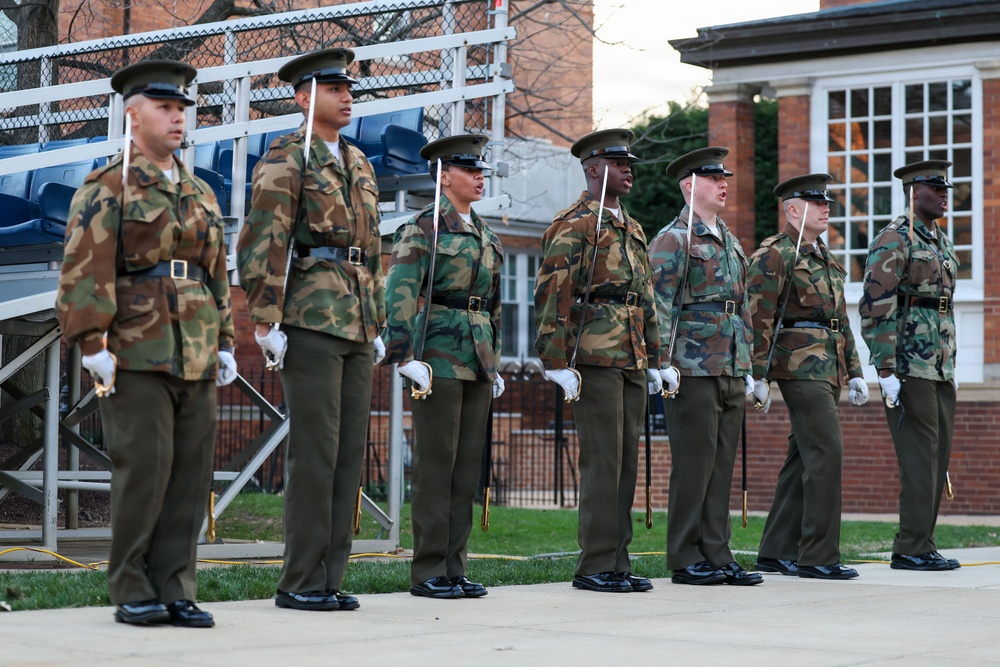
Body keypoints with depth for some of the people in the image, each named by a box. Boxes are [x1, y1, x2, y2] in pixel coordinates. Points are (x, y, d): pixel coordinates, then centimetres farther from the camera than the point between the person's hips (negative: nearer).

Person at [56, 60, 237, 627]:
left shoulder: (202, 195, 20)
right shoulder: (107, 189, 0)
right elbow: (85, 271, -9)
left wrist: (225, 343, 16)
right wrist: (94, 344, -16)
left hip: (197, 361, 6)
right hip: (137, 358, -6)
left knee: (192, 473, 3)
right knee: (144, 468, -9)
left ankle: (175, 590, 8)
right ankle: (132, 594, 0)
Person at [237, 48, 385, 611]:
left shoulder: (359, 164, 20)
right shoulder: (285, 158, -5)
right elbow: (262, 243, -12)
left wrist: (378, 325, 18)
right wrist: (265, 322, -17)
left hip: (356, 328, 8)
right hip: (310, 321, -8)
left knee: (350, 452, 6)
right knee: (315, 451, -9)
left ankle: (329, 579, 10)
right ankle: (301, 582, -3)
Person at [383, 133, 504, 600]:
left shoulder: (484, 233, 18)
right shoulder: (423, 229, -5)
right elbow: (400, 295, -14)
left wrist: (494, 363, 21)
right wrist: (407, 356, -22)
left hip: (477, 360, 8)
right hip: (439, 356, -8)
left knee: (468, 462, 7)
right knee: (436, 462, -5)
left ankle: (455, 566, 12)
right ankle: (428, 571, -1)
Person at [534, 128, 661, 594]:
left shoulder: (632, 229, 21)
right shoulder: (574, 224, -5)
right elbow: (551, 294, -12)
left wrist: (652, 359, 20)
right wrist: (558, 363, -17)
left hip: (631, 362, 8)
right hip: (595, 359, -8)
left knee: (626, 462, 8)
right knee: (603, 462, -8)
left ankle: (617, 563, 13)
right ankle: (596, 567, -4)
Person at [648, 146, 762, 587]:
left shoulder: (730, 241, 20)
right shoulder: (673, 239, -5)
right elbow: (660, 304, -12)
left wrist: (748, 367, 18)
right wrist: (665, 363, -18)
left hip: (732, 371, 8)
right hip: (694, 370, -8)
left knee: (722, 464, 8)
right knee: (693, 464, -5)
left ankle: (717, 555, 12)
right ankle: (686, 560, 1)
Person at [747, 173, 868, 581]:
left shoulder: (825, 258, 21)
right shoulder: (773, 256, -7)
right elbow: (758, 320, -12)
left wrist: (854, 372, 21)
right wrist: (759, 377, -16)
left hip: (828, 370, 9)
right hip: (801, 365, -9)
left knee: (803, 458, 9)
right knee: (826, 452, -14)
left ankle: (776, 552, 15)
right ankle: (818, 556, -10)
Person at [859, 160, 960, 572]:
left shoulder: (942, 241, 19)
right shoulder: (894, 240, -9)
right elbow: (875, 307, -15)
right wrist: (885, 370, -20)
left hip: (939, 368, 9)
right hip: (909, 367, -9)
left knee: (938, 456, 8)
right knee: (920, 455, -9)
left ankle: (917, 546, 13)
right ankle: (913, 549, -5)